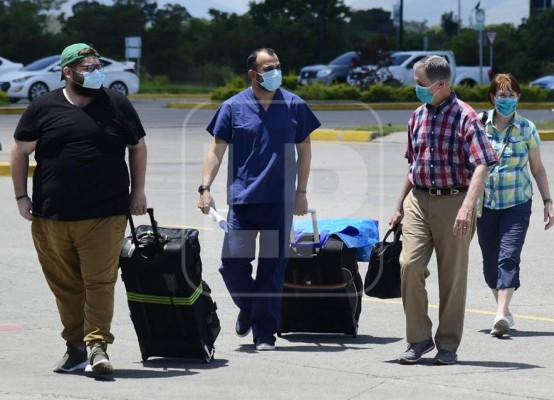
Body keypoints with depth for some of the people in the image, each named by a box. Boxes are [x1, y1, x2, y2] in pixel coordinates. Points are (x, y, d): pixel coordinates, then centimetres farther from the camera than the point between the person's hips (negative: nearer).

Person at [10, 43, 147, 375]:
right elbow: (21, 152, 10)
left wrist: (138, 191, 12)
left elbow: (138, 146, 17)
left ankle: (98, 345, -10)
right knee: (65, 285, 6)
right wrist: (21, 196, 4)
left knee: (100, 282, -10)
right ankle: (75, 347, 15)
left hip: (105, 215, -1)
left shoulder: (117, 105, 7)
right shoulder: (44, 108, 5)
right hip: (52, 217, 1)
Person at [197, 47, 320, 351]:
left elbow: (304, 149, 14)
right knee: (233, 262, -6)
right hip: (242, 198, -1)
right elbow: (217, 150, 3)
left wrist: (301, 191, 10)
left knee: (273, 266, 1)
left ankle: (264, 334, 7)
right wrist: (205, 187, -8)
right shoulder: (233, 107, 2)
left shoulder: (294, 106, 6)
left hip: (280, 201, 1)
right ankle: (248, 308, 24)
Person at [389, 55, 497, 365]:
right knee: (410, 264, -11)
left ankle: (448, 345, 13)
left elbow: (482, 167, -17)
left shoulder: (465, 117, -9)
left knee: (453, 276, 1)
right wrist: (400, 207, 22)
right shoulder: (418, 117, 11)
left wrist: (467, 207, -30)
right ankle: (419, 339, 0)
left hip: (453, 202, -5)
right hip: (418, 200, 5)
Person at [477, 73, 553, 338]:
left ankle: (502, 315, -23)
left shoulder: (526, 129, 2)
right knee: (490, 260, 6)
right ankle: (502, 309, 22)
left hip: (517, 203, -1)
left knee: (509, 257, -15)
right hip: (486, 203, 1)